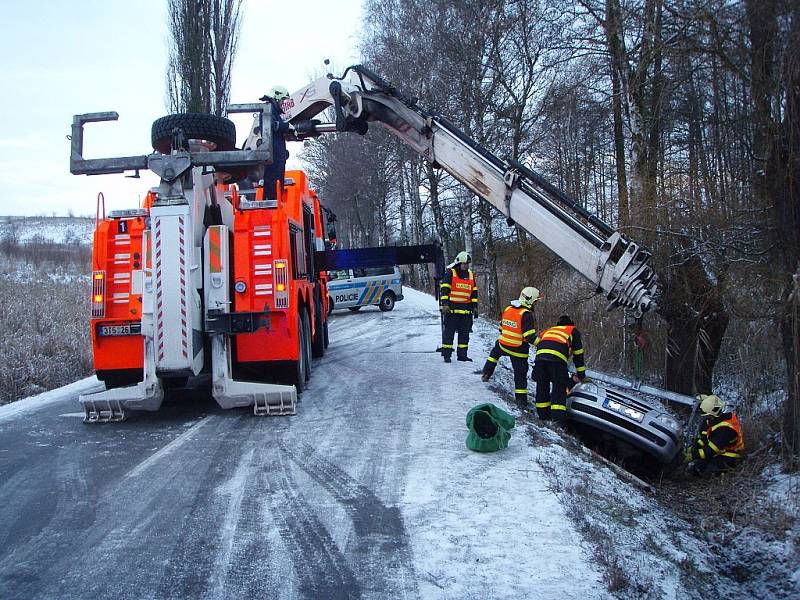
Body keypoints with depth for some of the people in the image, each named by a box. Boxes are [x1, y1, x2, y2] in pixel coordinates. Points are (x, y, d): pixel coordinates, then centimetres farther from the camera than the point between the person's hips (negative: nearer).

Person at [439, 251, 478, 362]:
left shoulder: (470, 275, 13)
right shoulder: (450, 273, -4)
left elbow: (474, 292, 18)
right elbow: (444, 290, -8)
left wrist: (475, 306, 14)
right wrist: (444, 304, -16)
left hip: (466, 309, 6)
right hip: (452, 308, -6)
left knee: (465, 332, 8)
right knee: (449, 331, -2)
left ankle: (462, 354, 15)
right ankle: (447, 354, 3)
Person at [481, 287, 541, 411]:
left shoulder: (507, 309, 2)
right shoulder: (527, 315, -20)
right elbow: (529, 336, -25)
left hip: (503, 344, 6)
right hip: (519, 350, -6)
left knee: (495, 352, 38)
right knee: (520, 373, 3)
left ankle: (486, 374, 43)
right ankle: (521, 399, 4)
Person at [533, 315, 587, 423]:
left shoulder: (549, 330, 41)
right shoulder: (573, 331, 31)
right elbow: (578, 354, 26)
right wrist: (581, 375, 32)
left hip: (540, 353, 4)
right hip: (557, 357, -4)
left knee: (542, 385, 14)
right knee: (559, 387, -1)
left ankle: (543, 414, 17)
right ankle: (558, 417, -9)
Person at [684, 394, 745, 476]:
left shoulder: (725, 429, -27)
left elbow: (711, 450, -27)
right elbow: (703, 438, 9)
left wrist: (693, 455, -23)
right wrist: (692, 448, -4)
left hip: (728, 460, -9)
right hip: (718, 453, 9)